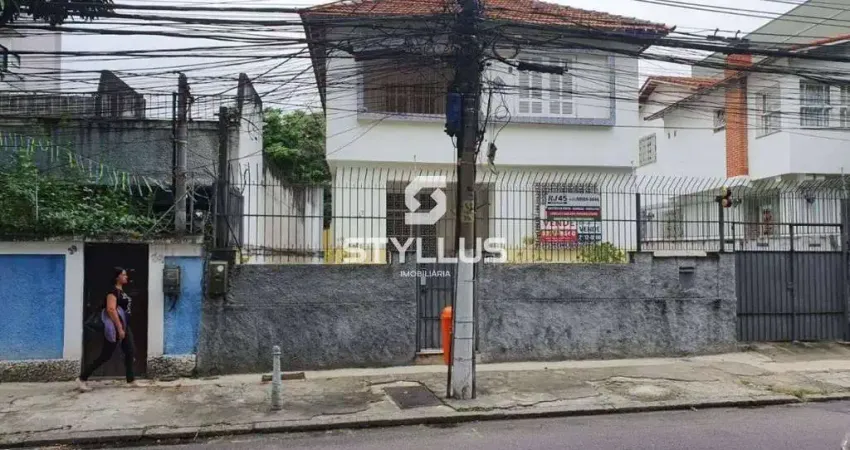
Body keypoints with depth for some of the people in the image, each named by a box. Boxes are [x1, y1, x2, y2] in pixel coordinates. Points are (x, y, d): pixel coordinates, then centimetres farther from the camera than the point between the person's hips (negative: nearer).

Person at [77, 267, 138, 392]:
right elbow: (111, 309, -24)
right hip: (115, 328, -9)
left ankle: (131, 380, 13)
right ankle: (82, 379, 4)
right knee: (105, 355, -5)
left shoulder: (122, 291, 15)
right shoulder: (113, 291, -14)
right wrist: (119, 328, -25)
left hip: (124, 326, 9)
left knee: (130, 352, 7)